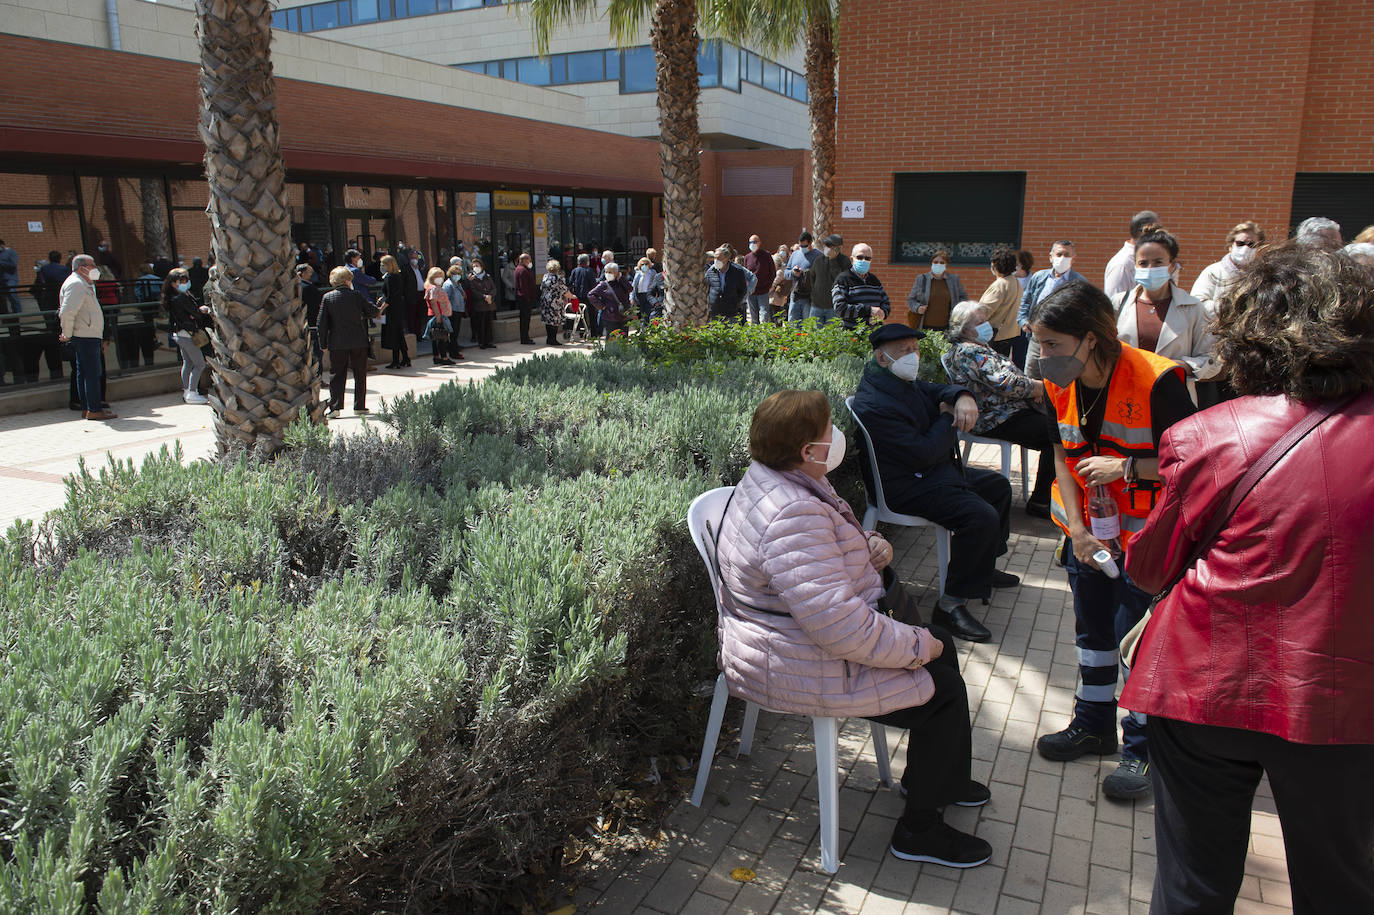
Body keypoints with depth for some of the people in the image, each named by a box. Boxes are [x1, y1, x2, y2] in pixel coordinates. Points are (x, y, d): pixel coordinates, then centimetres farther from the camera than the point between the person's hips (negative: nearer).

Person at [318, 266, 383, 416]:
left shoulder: (327, 297, 0)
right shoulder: (356, 295, -3)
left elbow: (322, 322, 0)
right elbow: (371, 311, 6)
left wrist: (324, 342, 6)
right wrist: (380, 309, 29)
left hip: (337, 343, 1)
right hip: (358, 341, -1)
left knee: (337, 374, 5)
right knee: (360, 374, 10)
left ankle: (335, 406, -5)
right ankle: (359, 405, 14)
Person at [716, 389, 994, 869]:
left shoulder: (777, 479, 2)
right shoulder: (793, 515, -32)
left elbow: (832, 545, 21)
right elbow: (841, 627, -34)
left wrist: (871, 545, 0)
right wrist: (917, 646, -20)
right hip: (799, 669, -11)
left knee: (939, 642, 18)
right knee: (942, 689, -4)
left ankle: (939, 776, 37)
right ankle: (919, 830, 14)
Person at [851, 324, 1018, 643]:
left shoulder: (904, 381, 7)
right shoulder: (874, 405, -26)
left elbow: (939, 391, 16)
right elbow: (923, 454, -28)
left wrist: (963, 398, -10)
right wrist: (948, 419, -11)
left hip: (939, 470, 12)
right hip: (909, 487, -12)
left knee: (998, 485, 23)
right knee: (982, 517, -27)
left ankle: (983, 567, 35)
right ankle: (951, 604, -18)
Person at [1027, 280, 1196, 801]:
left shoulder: (1156, 381, -23)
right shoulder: (1059, 386, -5)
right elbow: (1063, 456, 4)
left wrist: (1125, 468, -28)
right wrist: (1077, 529, -4)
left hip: (1144, 536, -6)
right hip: (1089, 530, 6)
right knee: (1092, 629, 17)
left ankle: (1142, 748, 17)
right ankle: (1093, 724, 36)